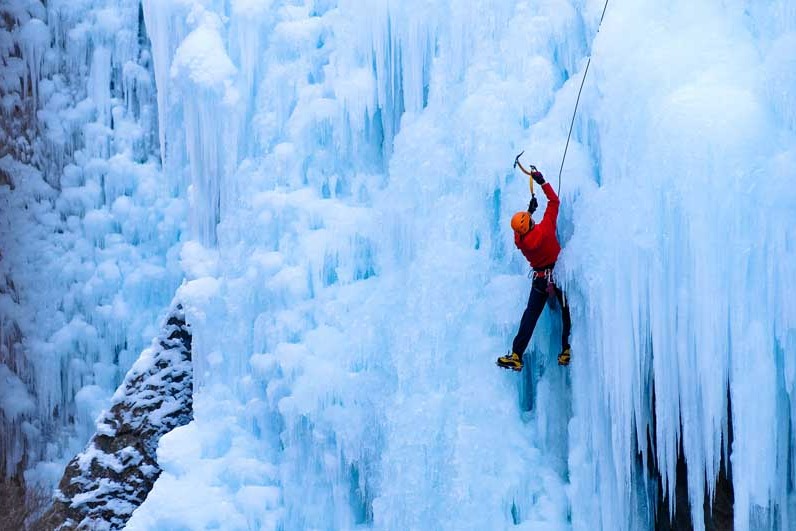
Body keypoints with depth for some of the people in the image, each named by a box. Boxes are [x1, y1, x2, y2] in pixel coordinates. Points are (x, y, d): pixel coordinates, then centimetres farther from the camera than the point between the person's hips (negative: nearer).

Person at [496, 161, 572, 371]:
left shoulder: (519, 240, -11)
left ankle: (517, 356, -5)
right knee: (566, 311, 12)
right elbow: (554, 201, -13)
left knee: (530, 315, 2)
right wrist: (542, 182, -7)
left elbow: (524, 230, 16)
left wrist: (530, 210, 18)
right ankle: (567, 350, 9)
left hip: (539, 279, 2)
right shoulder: (545, 229, -21)